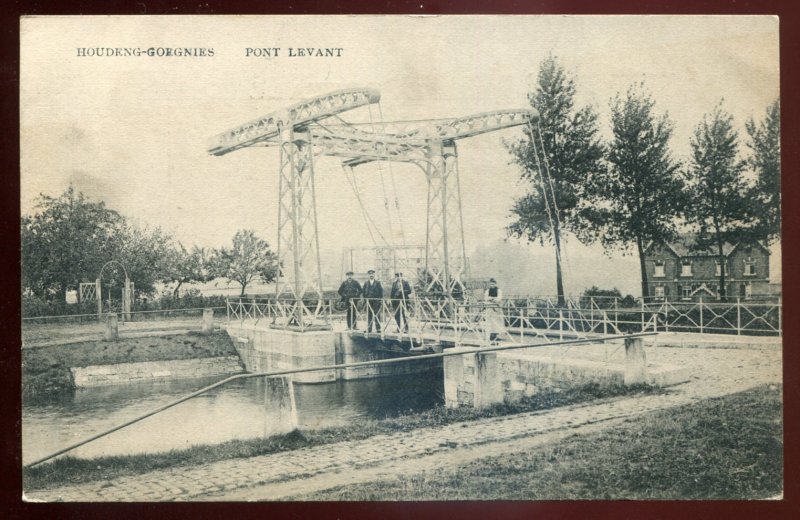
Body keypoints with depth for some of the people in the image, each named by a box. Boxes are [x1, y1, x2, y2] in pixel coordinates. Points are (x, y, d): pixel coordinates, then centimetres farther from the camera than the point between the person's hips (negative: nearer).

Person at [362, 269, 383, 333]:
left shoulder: (378, 283, 7)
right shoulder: (366, 283, 11)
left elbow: (381, 291, 4)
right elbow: (364, 292, 10)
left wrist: (380, 299, -4)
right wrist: (365, 299, 1)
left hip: (376, 301, -2)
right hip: (368, 301, 2)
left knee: (377, 314, -4)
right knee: (369, 315, 1)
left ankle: (378, 329, -1)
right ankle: (369, 329, 5)